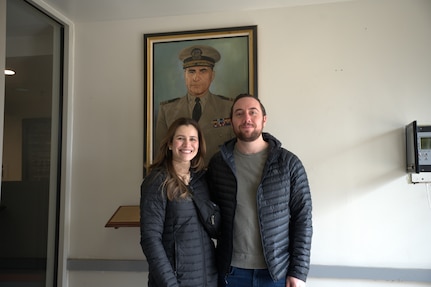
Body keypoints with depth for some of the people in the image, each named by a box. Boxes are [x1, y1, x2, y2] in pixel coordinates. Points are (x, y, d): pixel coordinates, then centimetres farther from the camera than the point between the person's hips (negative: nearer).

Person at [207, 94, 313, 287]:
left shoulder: (288, 163, -5)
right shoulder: (218, 163, 0)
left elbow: (302, 218, -4)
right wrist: (211, 266, 1)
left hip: (277, 271, -1)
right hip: (231, 271, 1)